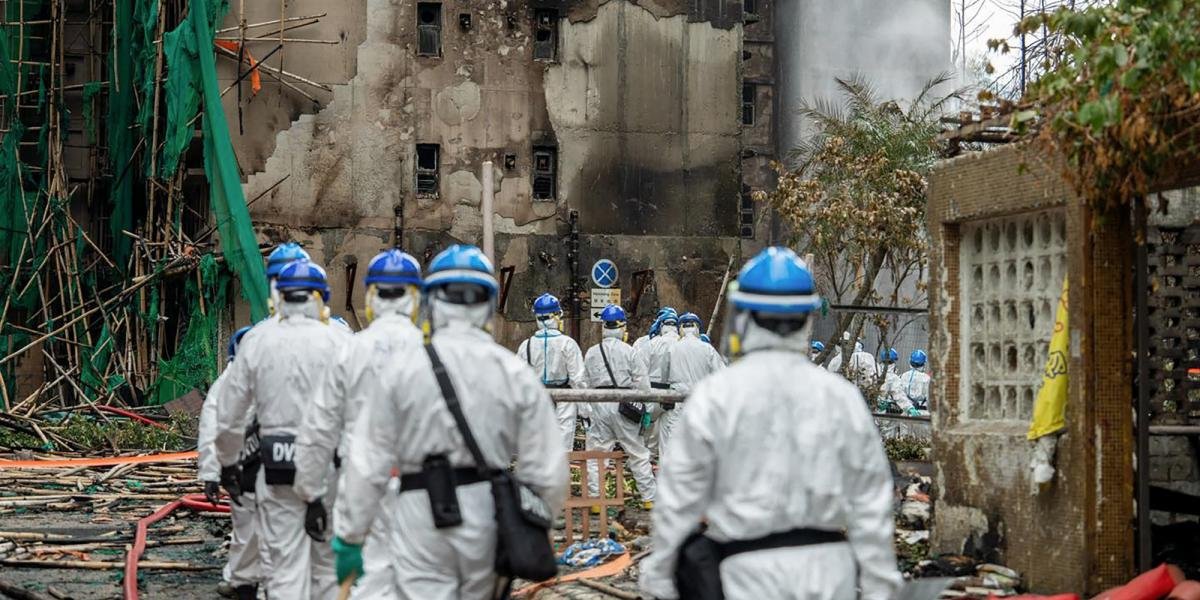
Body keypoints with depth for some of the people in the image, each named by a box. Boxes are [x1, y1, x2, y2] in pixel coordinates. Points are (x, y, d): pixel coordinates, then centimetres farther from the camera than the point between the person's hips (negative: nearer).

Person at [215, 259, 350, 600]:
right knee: (328, 565, 11)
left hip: (277, 467, 1)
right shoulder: (337, 341, -5)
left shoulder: (256, 341, 2)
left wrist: (227, 463, 20)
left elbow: (228, 414, 7)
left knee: (284, 567, 5)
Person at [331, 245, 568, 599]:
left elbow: (367, 464, -6)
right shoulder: (517, 374, -3)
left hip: (421, 518, -3)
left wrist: (348, 539, 2)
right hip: (488, 515, 3)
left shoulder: (405, 369, -7)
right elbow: (547, 470, -3)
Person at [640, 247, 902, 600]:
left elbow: (680, 498, -4)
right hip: (829, 567, 3)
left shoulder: (715, 396, -7)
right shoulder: (840, 395, 2)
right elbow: (870, 507, 2)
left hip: (753, 569, -3)